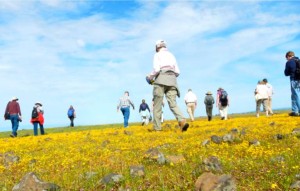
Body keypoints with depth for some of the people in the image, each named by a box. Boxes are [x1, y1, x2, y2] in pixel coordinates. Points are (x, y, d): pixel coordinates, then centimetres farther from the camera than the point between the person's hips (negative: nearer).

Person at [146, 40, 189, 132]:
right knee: (173, 104, -5)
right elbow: (177, 72, 16)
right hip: (172, 80, 5)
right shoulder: (172, 55, 22)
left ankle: (157, 127, 1)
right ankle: (182, 121, -27)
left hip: (161, 80, -5)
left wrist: (150, 77, 6)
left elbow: (156, 69, -10)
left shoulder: (157, 55, 5)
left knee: (157, 104, 2)